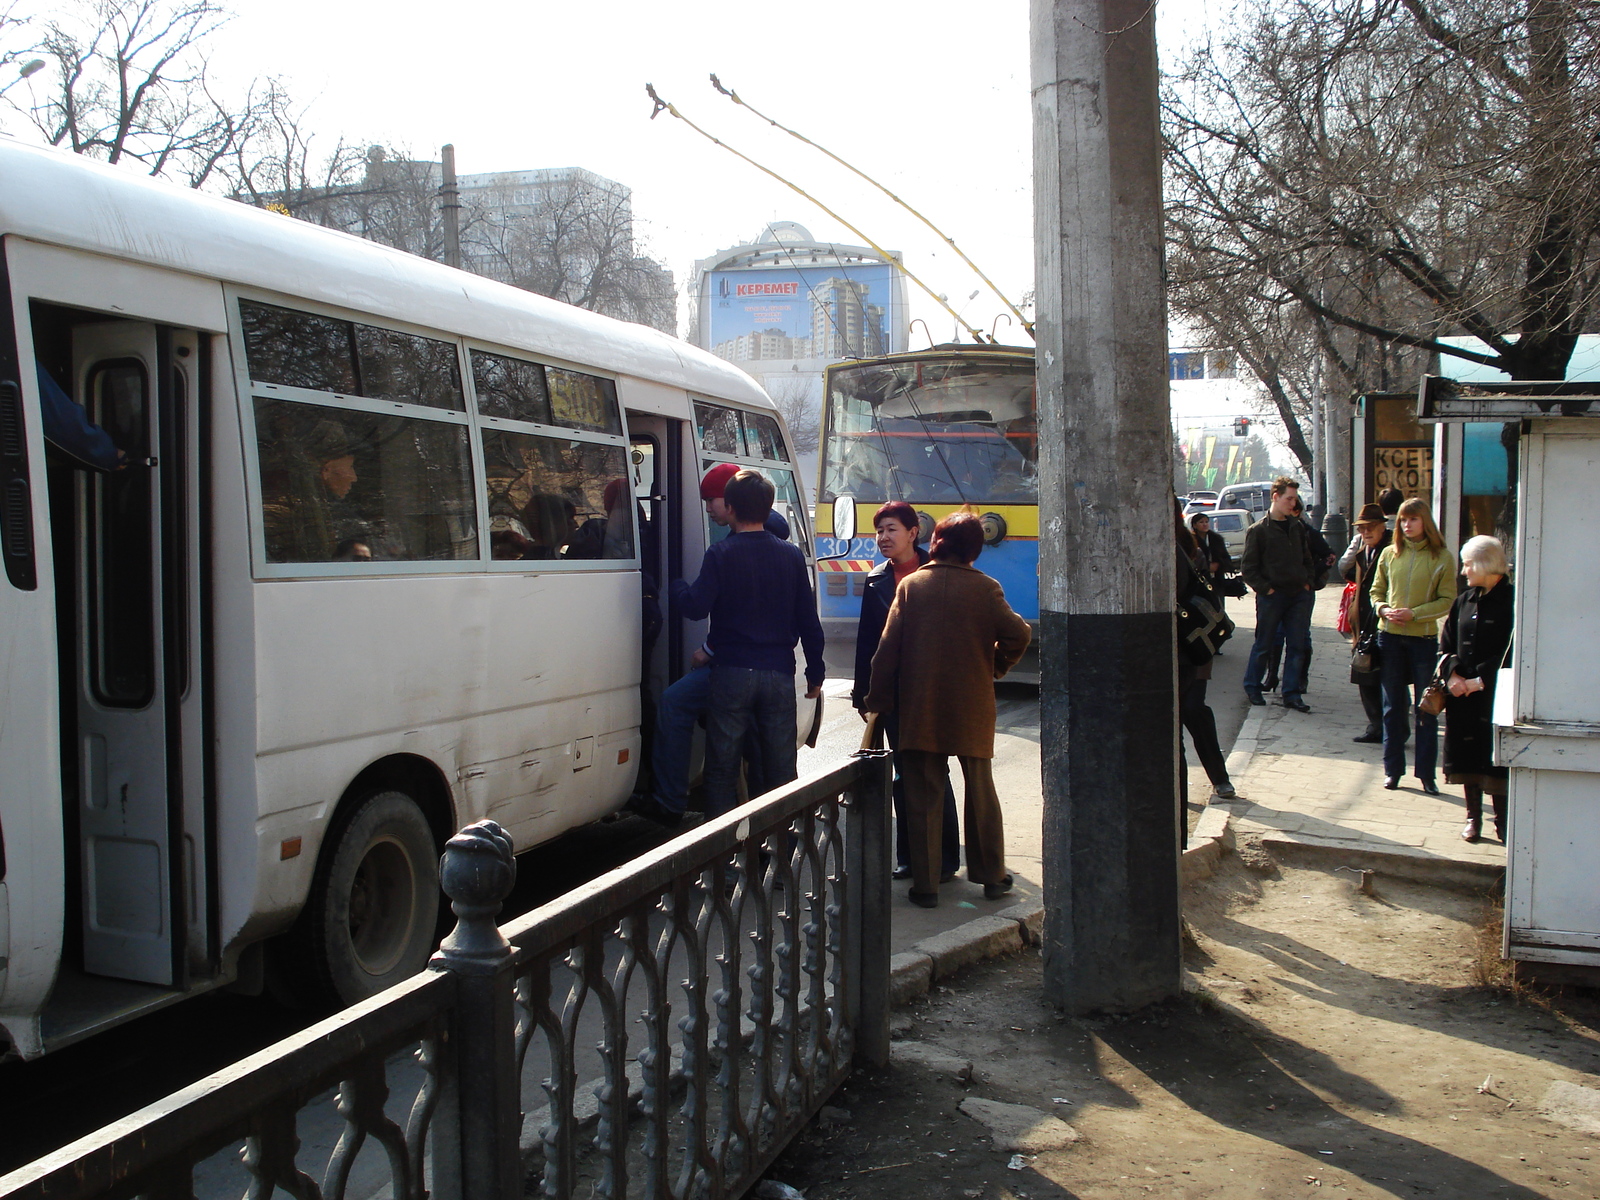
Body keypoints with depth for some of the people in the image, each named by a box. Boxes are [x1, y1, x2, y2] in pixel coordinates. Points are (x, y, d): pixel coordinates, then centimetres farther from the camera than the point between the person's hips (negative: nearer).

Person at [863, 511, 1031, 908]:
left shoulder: (910, 585, -2)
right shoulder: (985, 588, -4)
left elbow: (888, 648, -4)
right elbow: (1018, 634, -12)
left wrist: (878, 700, 3)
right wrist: (994, 668, 7)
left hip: (920, 711, 0)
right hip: (972, 709, 0)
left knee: (924, 798, 6)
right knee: (981, 792, 15)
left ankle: (925, 885, 8)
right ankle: (991, 876, 24)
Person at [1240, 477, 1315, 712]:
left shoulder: (1298, 527, 11)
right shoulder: (1259, 530, -6)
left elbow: (1307, 558, 22)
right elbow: (1248, 568, -6)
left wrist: (1307, 583, 9)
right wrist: (1266, 589, -11)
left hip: (1298, 595, 5)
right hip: (1272, 596, -5)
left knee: (1297, 645, 4)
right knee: (1263, 645, 5)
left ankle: (1292, 693, 10)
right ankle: (1252, 687, 21)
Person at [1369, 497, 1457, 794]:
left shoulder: (1442, 558, -3)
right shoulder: (1389, 554, 5)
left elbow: (1447, 600, -5)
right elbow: (1376, 590, 11)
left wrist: (1414, 613, -16)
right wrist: (1383, 609, -9)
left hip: (1424, 638, -2)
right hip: (1390, 637, 3)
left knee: (1426, 708, 2)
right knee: (1393, 706, 9)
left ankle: (1426, 773, 10)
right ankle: (1393, 769, 18)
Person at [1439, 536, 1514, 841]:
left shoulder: (1510, 602, -8)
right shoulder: (1464, 601, 10)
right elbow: (1446, 644, 10)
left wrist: (1480, 680, -15)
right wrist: (1452, 674, -6)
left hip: (1495, 694, -5)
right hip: (1462, 693, 5)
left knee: (1495, 757, -1)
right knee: (1467, 756, 9)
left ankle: (1502, 821, 10)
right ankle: (1473, 816, 19)